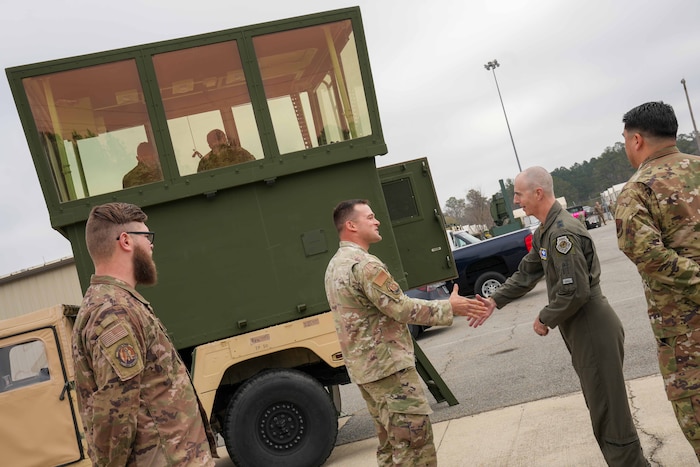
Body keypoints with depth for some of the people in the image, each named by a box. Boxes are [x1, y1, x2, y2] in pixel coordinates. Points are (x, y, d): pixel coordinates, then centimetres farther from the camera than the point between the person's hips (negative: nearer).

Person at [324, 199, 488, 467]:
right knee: (414, 439, -3)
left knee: (391, 443, 17)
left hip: (364, 368, 10)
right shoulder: (363, 264, -20)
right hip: (388, 367, -10)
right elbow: (401, 308, -21)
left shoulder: (336, 266, 13)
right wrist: (449, 308, -13)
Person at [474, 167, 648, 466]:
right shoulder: (545, 232, 11)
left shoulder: (562, 232, -22)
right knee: (599, 405, 20)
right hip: (581, 330, 11)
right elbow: (526, 274, 16)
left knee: (608, 410, -1)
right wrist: (495, 301, 7)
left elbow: (575, 292, -25)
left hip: (594, 329, -11)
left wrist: (545, 319, -12)